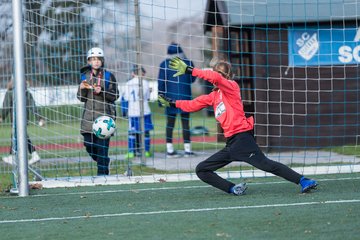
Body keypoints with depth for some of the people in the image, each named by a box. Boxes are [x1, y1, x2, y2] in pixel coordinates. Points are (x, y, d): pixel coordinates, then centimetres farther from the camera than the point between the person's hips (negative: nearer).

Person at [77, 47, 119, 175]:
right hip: (89, 115, 4)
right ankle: (103, 162, 28)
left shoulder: (108, 76, 2)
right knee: (88, 144, 1)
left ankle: (102, 172, -6)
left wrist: (102, 92, -17)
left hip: (104, 114, -4)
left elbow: (115, 96, -2)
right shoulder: (85, 76, 11)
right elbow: (81, 98, 11)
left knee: (102, 145, -10)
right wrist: (82, 89, -9)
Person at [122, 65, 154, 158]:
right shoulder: (145, 83, -4)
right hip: (144, 111, -1)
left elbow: (126, 98, 3)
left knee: (132, 132, 7)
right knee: (145, 131, 6)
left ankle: (131, 152, 3)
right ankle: (146, 151, 7)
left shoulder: (128, 84, 0)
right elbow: (147, 97, 2)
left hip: (132, 112, 1)